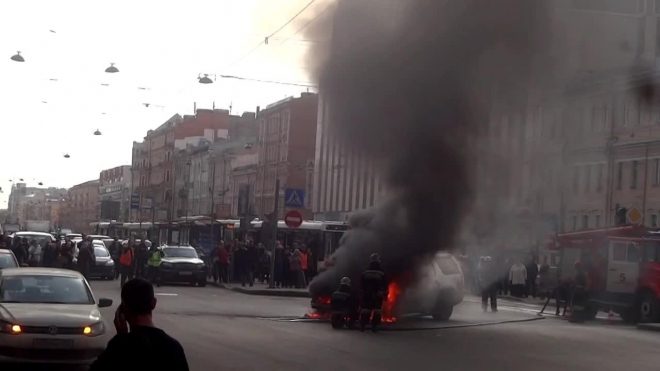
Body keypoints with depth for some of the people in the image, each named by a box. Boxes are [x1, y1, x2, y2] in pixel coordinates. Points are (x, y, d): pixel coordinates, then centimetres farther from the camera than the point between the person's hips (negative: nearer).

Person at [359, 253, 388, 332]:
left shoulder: (365, 273, 3)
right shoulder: (382, 274, -2)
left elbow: (361, 286, 4)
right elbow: (385, 286, -1)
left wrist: (361, 293, 10)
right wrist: (385, 295, 5)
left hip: (366, 296, 2)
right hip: (378, 296, -2)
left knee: (365, 311, 4)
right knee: (377, 311, 0)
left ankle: (362, 326, 1)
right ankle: (374, 327, -6)